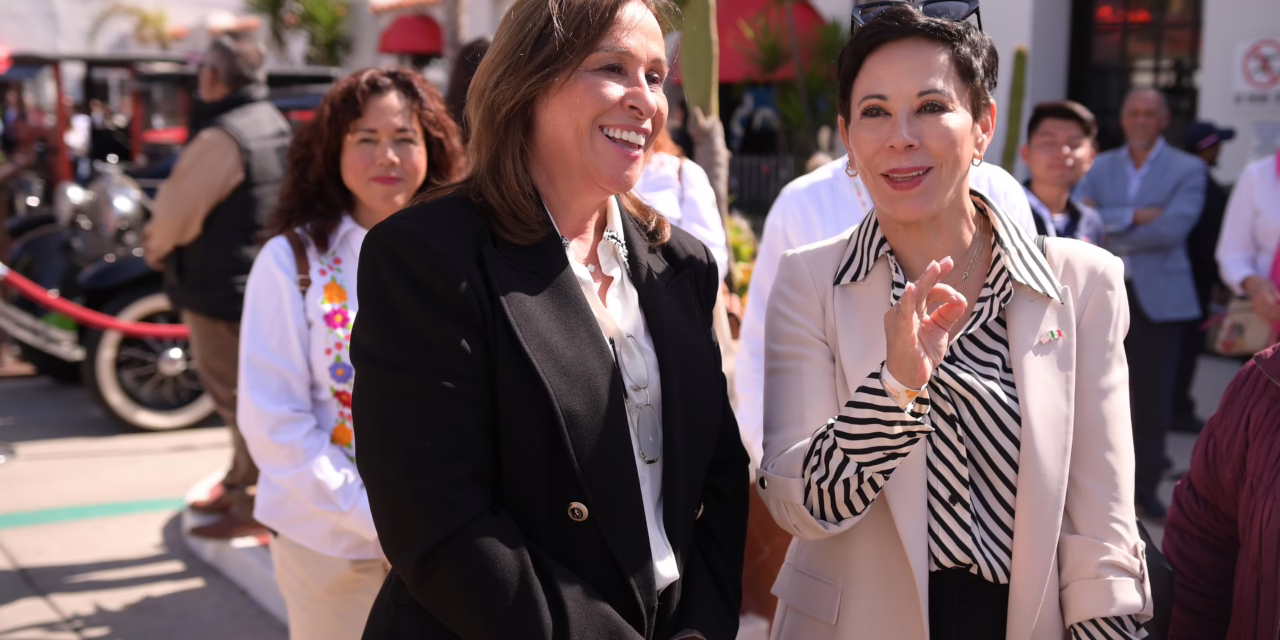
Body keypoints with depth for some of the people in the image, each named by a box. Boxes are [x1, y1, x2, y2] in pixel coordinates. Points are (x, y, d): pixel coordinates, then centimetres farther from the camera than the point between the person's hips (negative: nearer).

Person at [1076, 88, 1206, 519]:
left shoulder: (1188, 170, 2)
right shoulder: (1100, 167, 10)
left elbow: (1173, 228, -14)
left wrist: (1108, 228, -9)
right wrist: (1134, 216, -16)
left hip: (1158, 297, -2)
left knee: (1152, 395, 2)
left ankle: (1145, 487, 13)